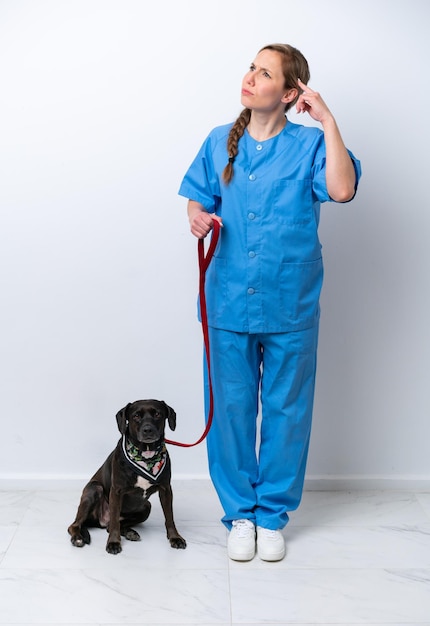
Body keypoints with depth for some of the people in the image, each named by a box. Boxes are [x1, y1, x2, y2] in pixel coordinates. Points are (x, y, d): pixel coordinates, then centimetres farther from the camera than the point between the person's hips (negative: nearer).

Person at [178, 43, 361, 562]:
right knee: (232, 408, 10)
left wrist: (327, 121, -18)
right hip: (230, 301, 3)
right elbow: (198, 197, 14)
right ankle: (240, 512, 28)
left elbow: (342, 189, -21)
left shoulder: (308, 144, -4)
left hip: (290, 306, -2)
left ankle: (273, 514, 28)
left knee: (285, 409, 9)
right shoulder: (220, 142, 6)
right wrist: (197, 217, -8)